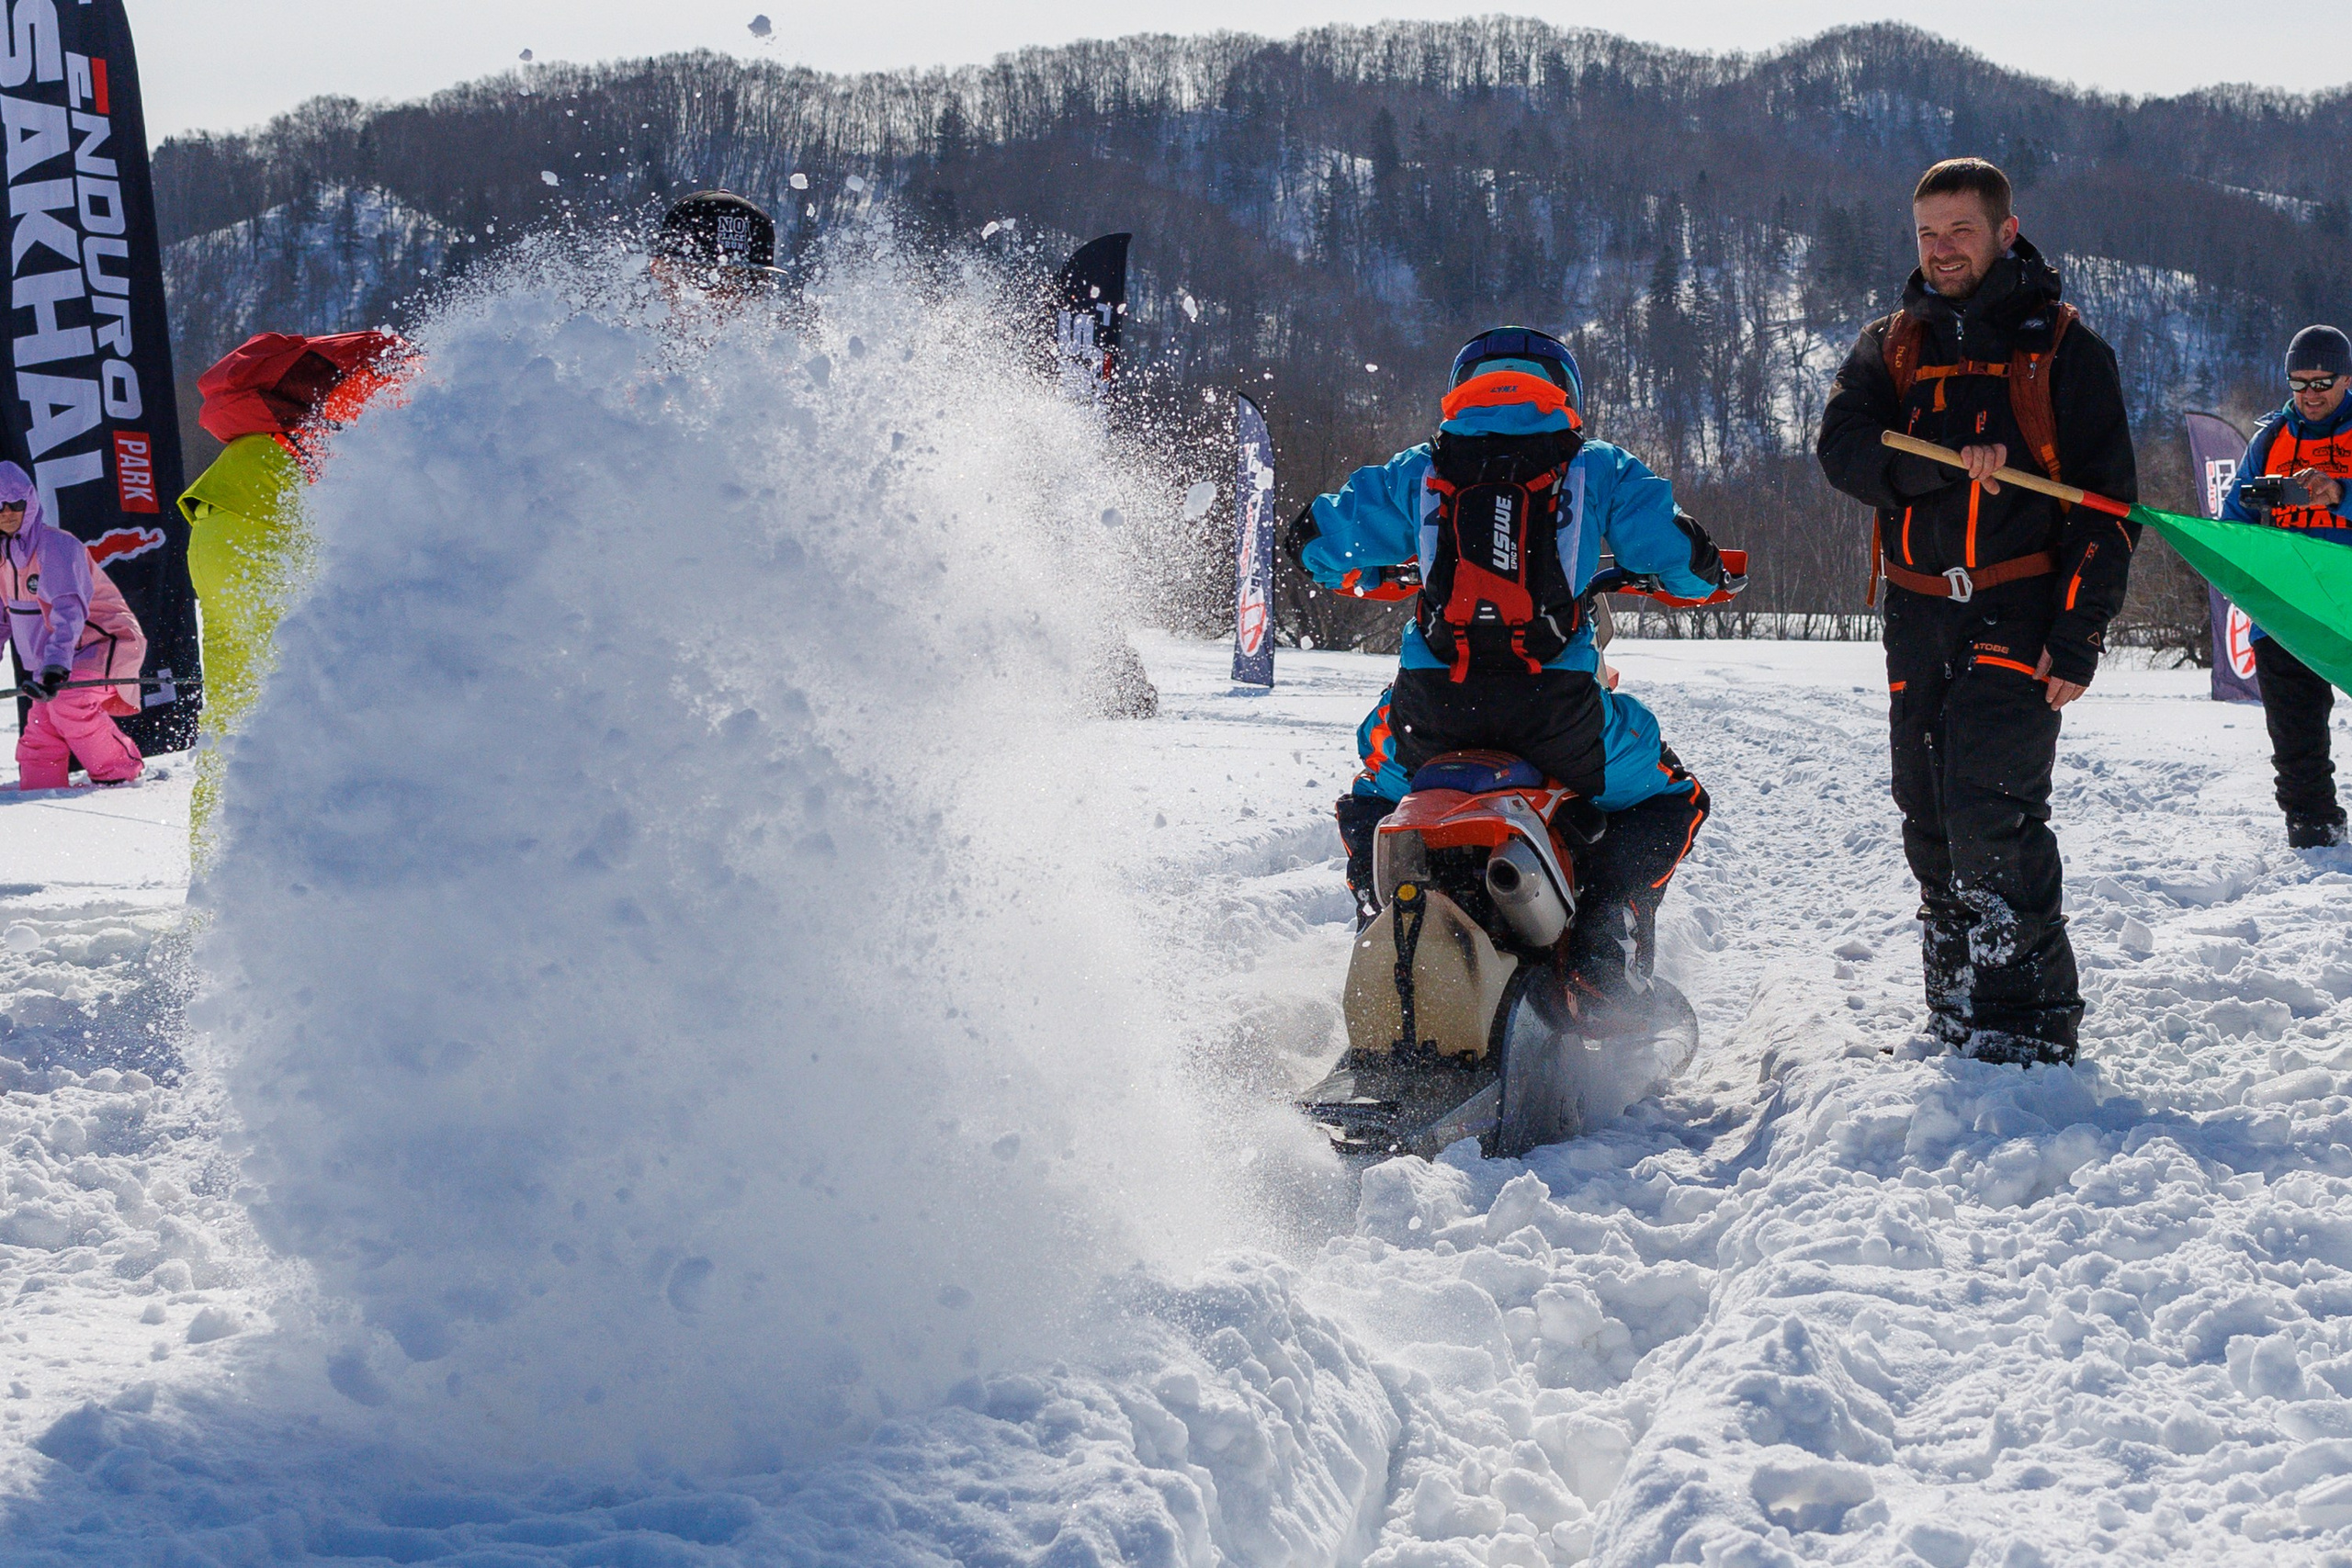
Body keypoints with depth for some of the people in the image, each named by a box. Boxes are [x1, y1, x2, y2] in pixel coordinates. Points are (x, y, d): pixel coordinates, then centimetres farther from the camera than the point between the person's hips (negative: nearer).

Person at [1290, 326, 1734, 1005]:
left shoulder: (1417, 472, 16)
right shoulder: (1598, 470, 12)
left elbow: (1315, 542, 20)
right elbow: (1681, 558, 8)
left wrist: (1375, 573, 41)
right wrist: (1705, 572, 33)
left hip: (1431, 703, 2)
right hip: (1556, 700, -2)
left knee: (1369, 804, 33)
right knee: (1673, 802, 20)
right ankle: (1612, 915, -4)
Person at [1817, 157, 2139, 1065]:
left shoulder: (2062, 347, 4)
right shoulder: (1890, 345, 14)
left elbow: (2108, 504, 0)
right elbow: (1843, 451, -3)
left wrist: (2080, 634, -9)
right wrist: (1944, 461, -21)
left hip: (2020, 613, -5)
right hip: (1919, 615, 5)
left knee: (1990, 809, -17)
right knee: (1929, 821, 7)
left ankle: (2031, 1020, -12)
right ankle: (1957, 1012, 18)